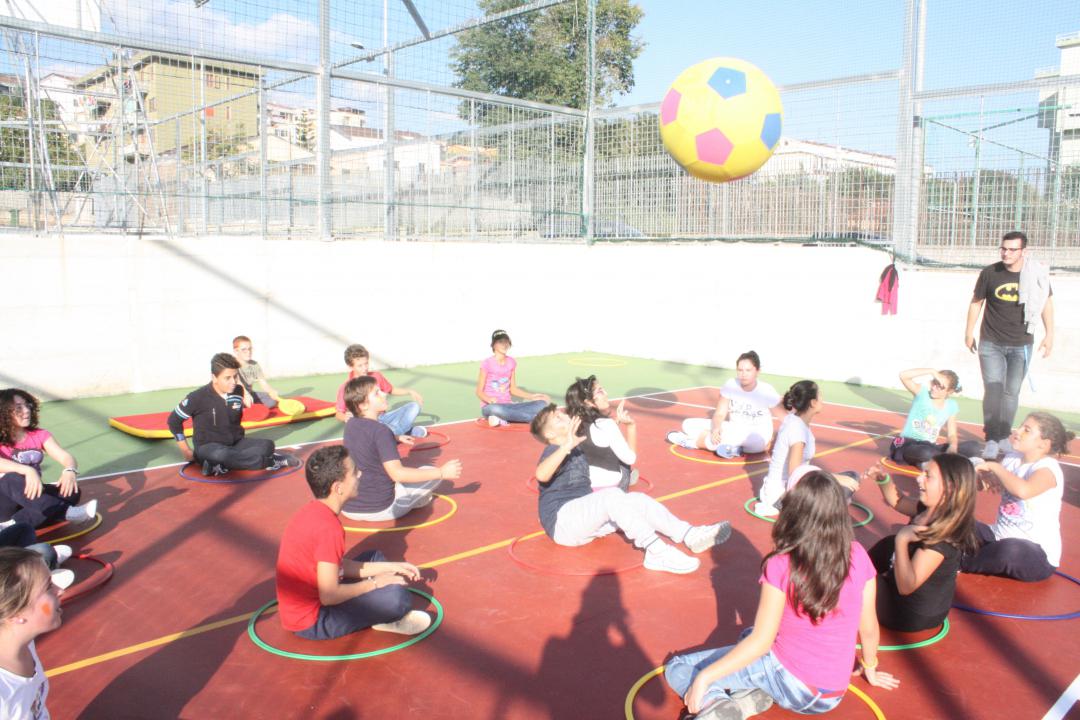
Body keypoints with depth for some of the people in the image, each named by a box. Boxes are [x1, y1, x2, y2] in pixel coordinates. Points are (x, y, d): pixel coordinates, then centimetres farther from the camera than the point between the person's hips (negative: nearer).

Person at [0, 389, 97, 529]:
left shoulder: (39, 435, 3)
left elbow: (65, 456, -12)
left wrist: (70, 470, -35)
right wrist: (27, 470, -49)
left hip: (29, 498, 5)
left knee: (71, 491, -21)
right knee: (13, 479, -36)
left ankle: (15, 525, -32)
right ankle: (65, 512, -39)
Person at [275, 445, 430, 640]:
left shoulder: (313, 511, 2)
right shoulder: (328, 528, -27)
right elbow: (329, 595, -26)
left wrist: (389, 567, 6)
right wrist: (374, 583, -12)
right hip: (312, 623, -10)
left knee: (374, 558, 20)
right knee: (396, 596, -24)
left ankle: (387, 616, 4)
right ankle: (390, 620, 8)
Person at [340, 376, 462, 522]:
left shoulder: (350, 425, 3)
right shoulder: (381, 430, -20)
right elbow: (397, 473, -27)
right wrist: (442, 472, -26)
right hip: (379, 510, -7)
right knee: (433, 473, 5)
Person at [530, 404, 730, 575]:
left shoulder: (578, 449, 18)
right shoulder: (554, 451, -8)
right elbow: (541, 475, -34)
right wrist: (567, 446, -41)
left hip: (584, 518, 9)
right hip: (562, 522, -9)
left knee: (637, 500, -9)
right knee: (612, 495, -31)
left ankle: (691, 535, -22)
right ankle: (657, 552, -39)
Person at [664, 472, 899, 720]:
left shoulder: (781, 565, -20)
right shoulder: (858, 556, -9)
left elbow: (761, 641, -20)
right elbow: (869, 628, 3)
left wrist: (705, 677, -13)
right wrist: (870, 667, 23)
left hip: (790, 681, -5)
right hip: (834, 693, 5)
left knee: (678, 669, 7)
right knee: (749, 635, 32)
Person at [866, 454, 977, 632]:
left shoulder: (942, 538, -35)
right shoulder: (929, 510, -10)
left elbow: (906, 586, -36)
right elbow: (896, 501, 10)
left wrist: (901, 539, -42)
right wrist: (883, 479, -9)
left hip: (912, 613, -8)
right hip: (921, 598, 8)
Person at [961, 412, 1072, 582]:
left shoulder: (1048, 467, -18)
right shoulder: (1012, 458, 4)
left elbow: (1023, 490, -40)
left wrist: (995, 466, -24)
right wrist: (986, 477, -10)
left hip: (1037, 554, -6)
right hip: (1001, 537, 6)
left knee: (1010, 550, -39)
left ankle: (962, 564, -18)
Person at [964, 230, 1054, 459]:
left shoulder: (1037, 275, -6)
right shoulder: (989, 273, -7)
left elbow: (1047, 302, 8)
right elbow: (976, 302, 5)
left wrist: (1049, 334, 5)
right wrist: (969, 332, 5)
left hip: (1021, 345, 1)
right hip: (991, 344, -1)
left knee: (1012, 392, 9)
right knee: (993, 390, -8)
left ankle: (1004, 438, 20)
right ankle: (991, 441, -5)